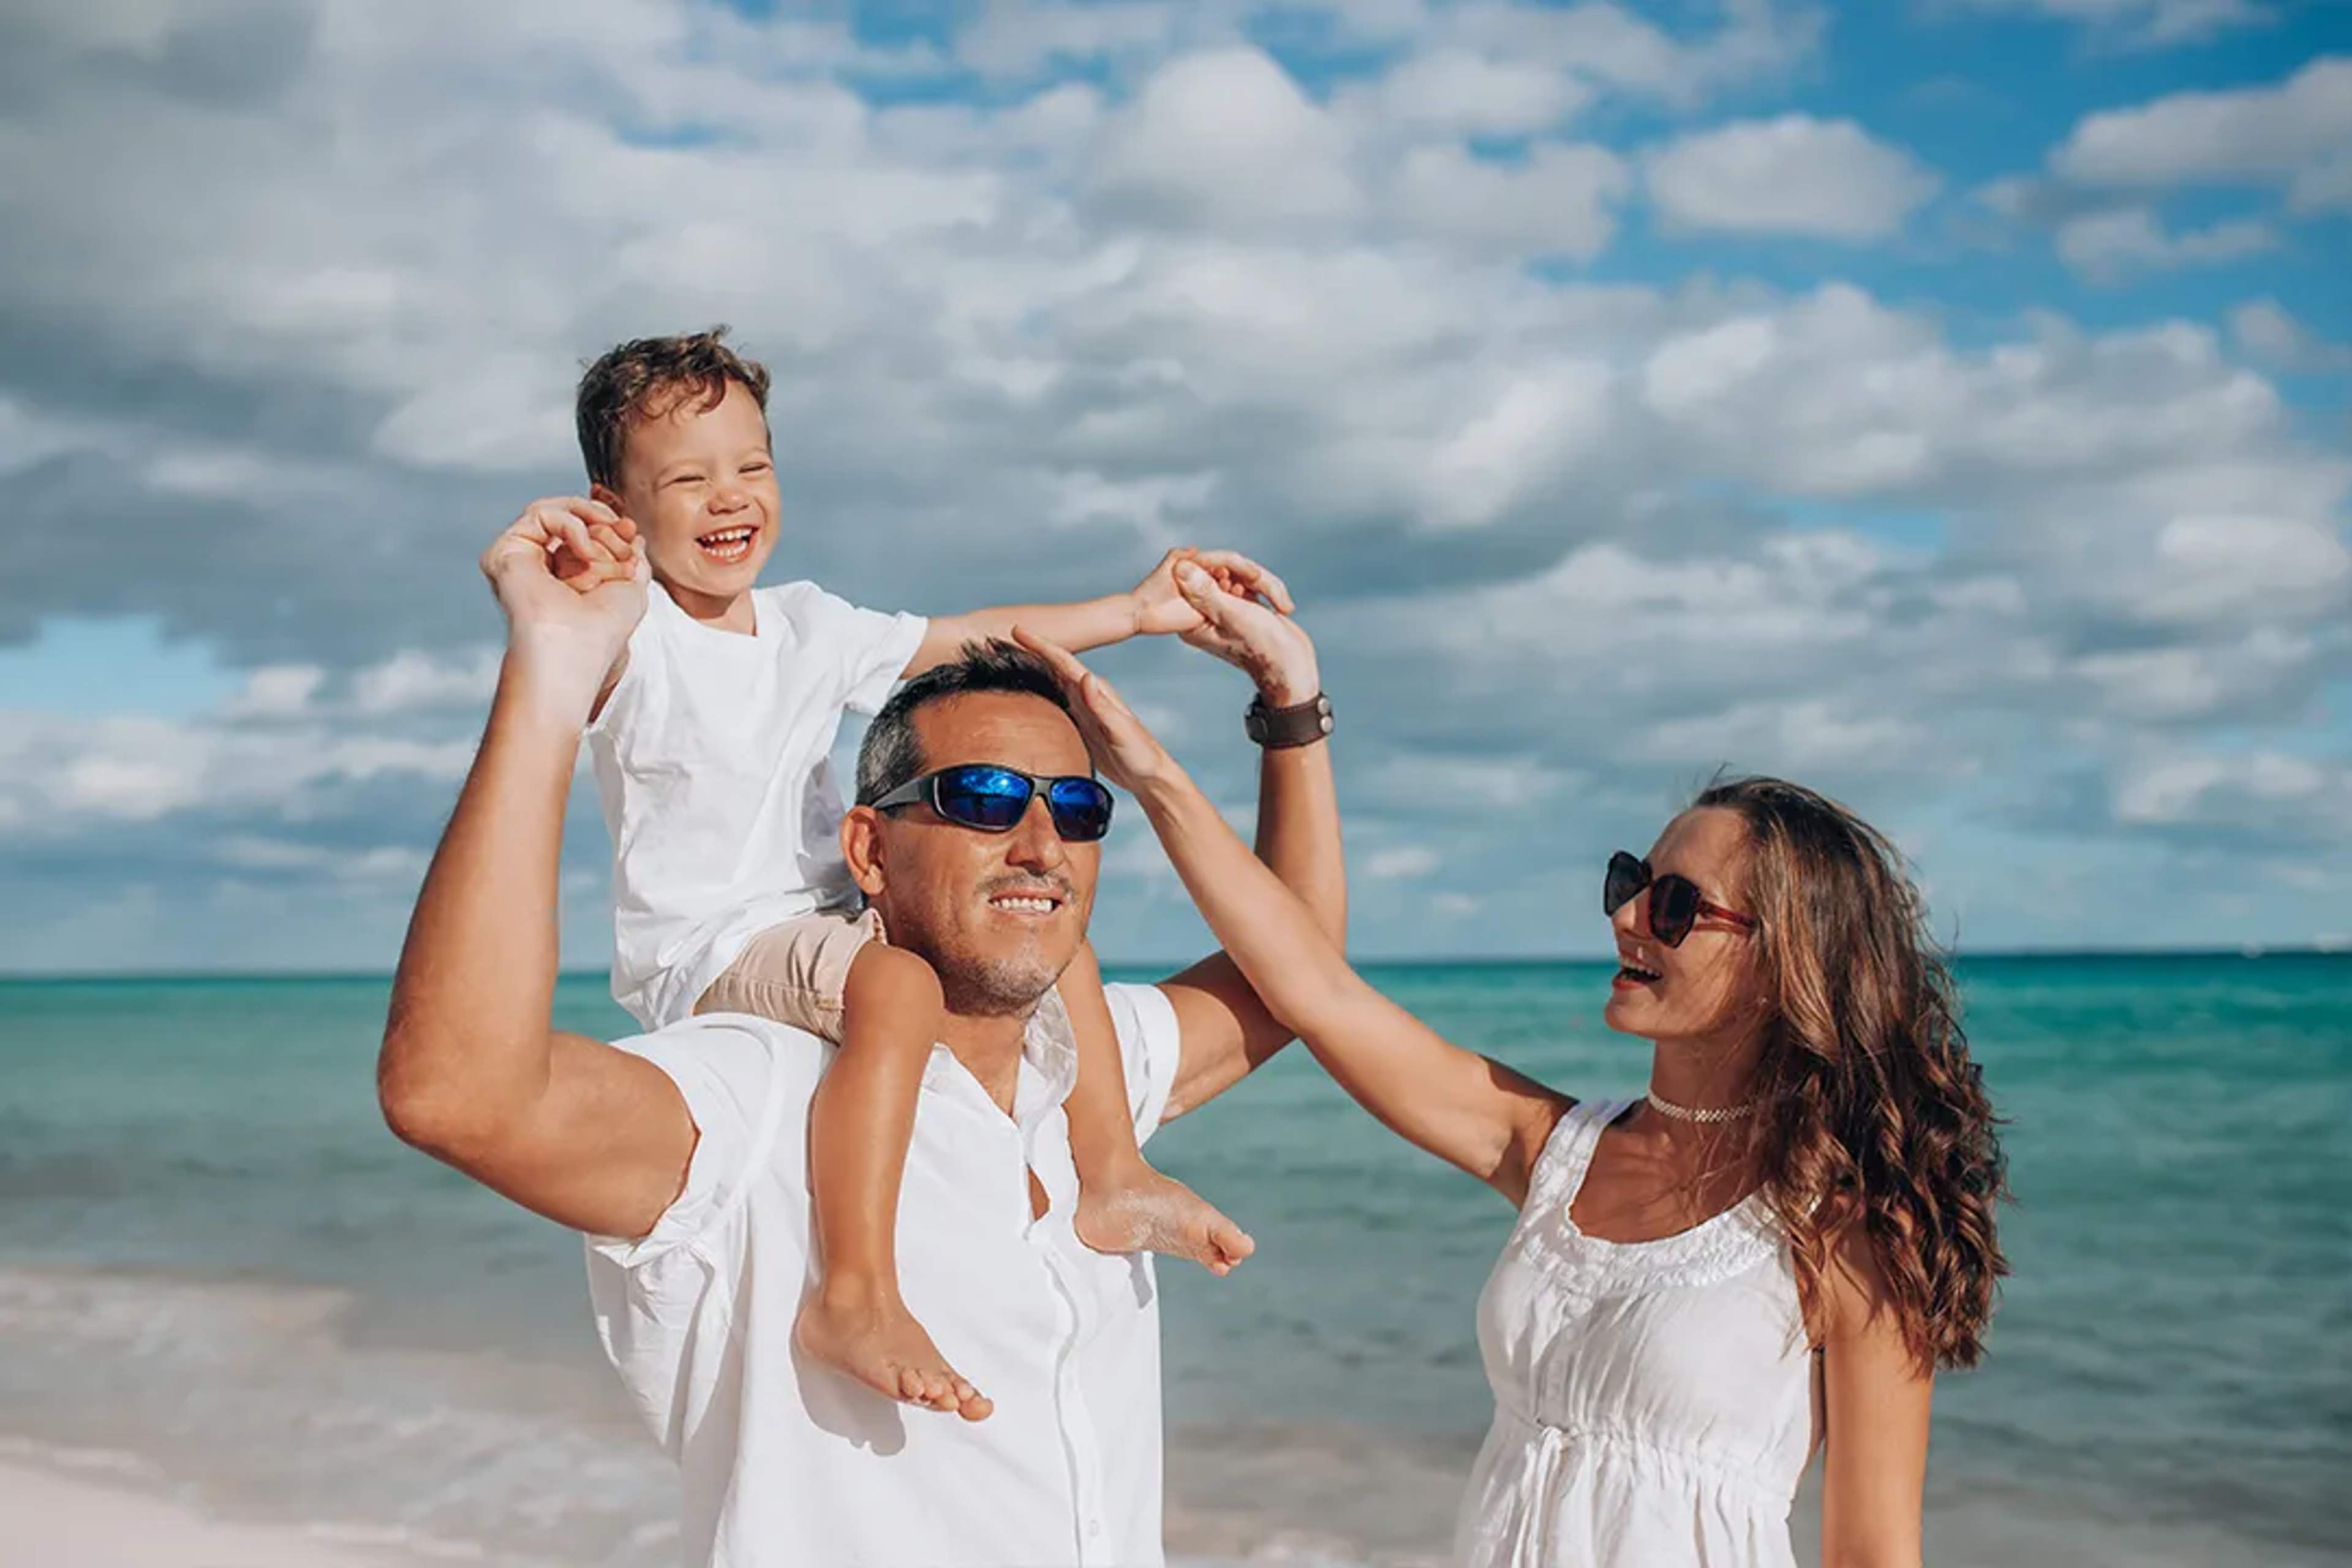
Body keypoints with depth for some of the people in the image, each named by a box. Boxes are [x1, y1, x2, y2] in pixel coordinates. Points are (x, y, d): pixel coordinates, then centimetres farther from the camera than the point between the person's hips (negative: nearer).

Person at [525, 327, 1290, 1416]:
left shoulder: (808, 625, 13)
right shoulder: (634, 641, -10)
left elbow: (971, 640, 18)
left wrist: (1136, 611, 15)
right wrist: (559, 608, -58)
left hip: (823, 930, 9)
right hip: (708, 956, -9)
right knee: (897, 985, -36)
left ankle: (1111, 1179, 11)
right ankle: (854, 1294, -40)